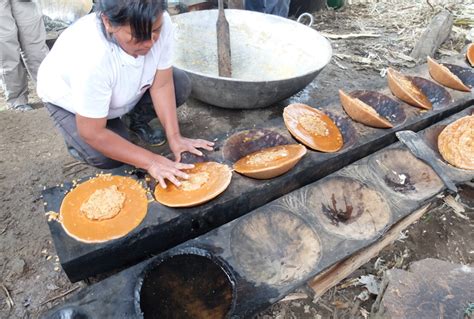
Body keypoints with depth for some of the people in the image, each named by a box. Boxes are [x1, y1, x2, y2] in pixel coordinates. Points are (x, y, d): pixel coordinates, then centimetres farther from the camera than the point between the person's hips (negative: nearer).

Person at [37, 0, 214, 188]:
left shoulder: (159, 24, -32)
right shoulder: (91, 59, -43)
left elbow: (162, 85, -20)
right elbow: (92, 133, -33)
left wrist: (174, 137, -25)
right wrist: (151, 162, -33)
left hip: (126, 86, 5)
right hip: (67, 97, -4)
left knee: (181, 85, -12)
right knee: (107, 158, -23)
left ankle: (135, 119, 12)